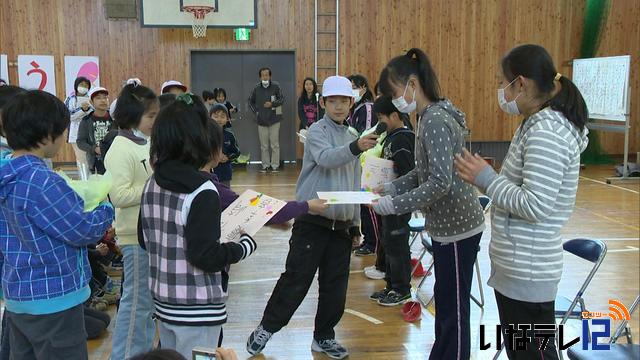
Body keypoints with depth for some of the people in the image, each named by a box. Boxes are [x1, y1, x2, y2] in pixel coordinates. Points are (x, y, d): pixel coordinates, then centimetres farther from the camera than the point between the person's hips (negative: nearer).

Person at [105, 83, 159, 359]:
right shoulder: (120, 149, -16)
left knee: (150, 297, 19)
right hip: (138, 235, -9)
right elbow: (118, 195, -23)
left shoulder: (147, 143, 10)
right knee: (137, 300, 0)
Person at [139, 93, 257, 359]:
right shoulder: (202, 191, -21)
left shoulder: (152, 185, 3)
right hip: (197, 309, -7)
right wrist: (245, 246, -10)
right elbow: (205, 256, -23)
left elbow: (145, 240, 12)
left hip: (163, 301, 8)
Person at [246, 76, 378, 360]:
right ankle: (266, 329, 16)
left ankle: (324, 337, 24)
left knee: (336, 286, 9)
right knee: (296, 280, -2)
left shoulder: (352, 136, 13)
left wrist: (355, 222, 17)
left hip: (342, 225, 6)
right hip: (313, 221, -6)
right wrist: (356, 147, -46)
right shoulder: (317, 131, -6)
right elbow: (326, 158, -29)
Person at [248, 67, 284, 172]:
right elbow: (251, 102, 15)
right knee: (264, 146, 7)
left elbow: (282, 99, -1)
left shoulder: (275, 86, -6)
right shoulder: (256, 88, 1)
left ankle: (275, 165, 7)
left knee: (275, 144, 0)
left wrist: (272, 104, -16)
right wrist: (256, 112, 4)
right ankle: (265, 165, 16)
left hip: (274, 120, -2)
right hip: (261, 120, 2)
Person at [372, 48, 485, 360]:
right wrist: (391, 187, 4)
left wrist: (393, 205, -22)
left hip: (457, 228, -10)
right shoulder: (428, 117, 8)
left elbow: (440, 183, -27)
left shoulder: (436, 121, -22)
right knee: (444, 301, 20)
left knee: (454, 309, 4)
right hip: (445, 224, 10)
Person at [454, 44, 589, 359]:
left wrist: (485, 179, -17)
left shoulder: (545, 132, -21)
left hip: (527, 272, -10)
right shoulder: (543, 123, 11)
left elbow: (535, 206, -25)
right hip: (519, 266, 10)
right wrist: (489, 177, 9)